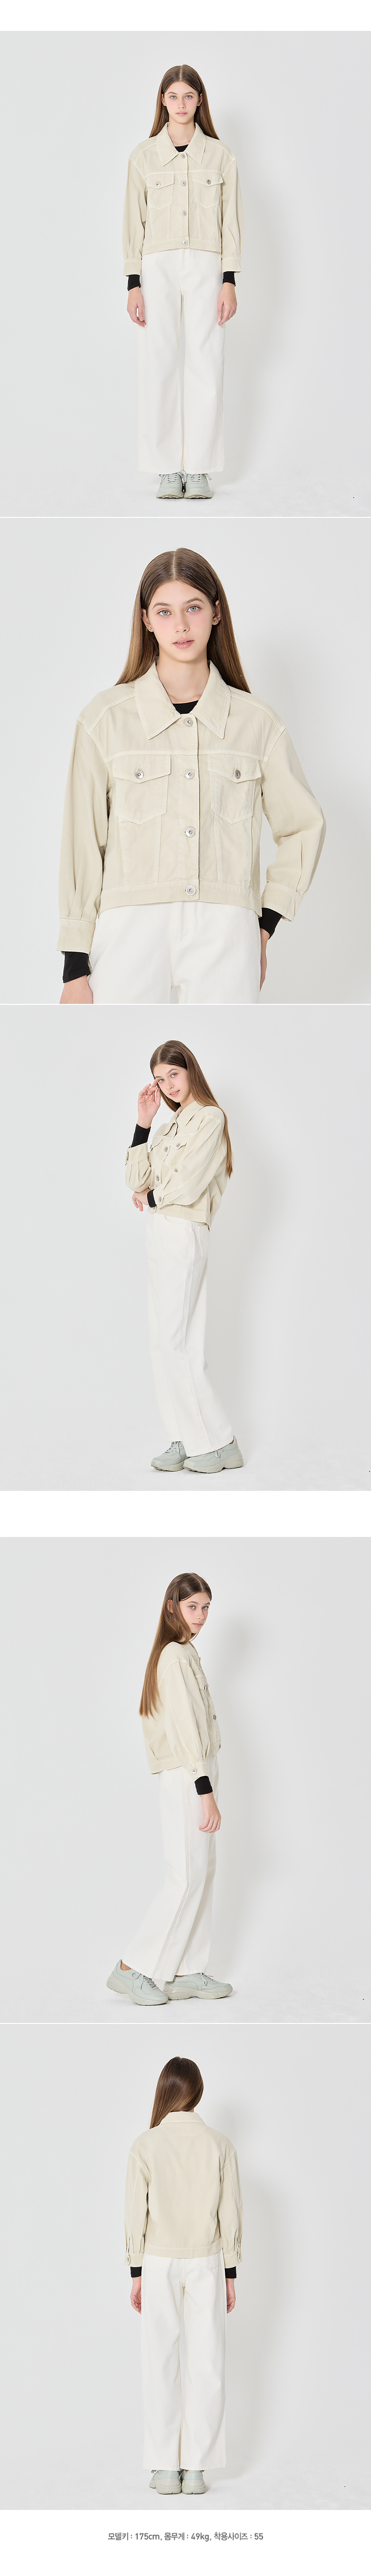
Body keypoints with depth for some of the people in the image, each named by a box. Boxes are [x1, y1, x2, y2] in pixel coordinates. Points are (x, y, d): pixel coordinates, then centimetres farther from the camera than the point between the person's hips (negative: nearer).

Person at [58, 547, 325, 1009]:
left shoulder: (256, 723, 8)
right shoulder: (106, 719, 4)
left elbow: (303, 825, 20)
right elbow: (82, 844, 4)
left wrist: (265, 926, 12)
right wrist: (76, 970, 1)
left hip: (225, 938, 1)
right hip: (130, 935, -1)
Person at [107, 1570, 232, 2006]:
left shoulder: (184, 1653, 16)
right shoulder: (174, 1656, -15)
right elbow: (184, 1727, -20)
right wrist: (206, 1792, -21)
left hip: (195, 1776, 10)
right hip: (188, 1778, -10)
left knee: (201, 1873, 9)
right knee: (187, 1877, -8)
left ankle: (187, 1973, 11)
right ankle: (132, 1968, -3)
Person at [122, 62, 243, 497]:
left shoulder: (219, 156, 6)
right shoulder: (144, 156, 7)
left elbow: (231, 221, 6)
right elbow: (134, 222, 6)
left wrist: (229, 281, -3)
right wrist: (133, 284, -1)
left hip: (206, 267, 0)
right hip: (157, 267, 0)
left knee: (206, 367, -4)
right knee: (158, 367, -5)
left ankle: (199, 469, 1)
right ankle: (168, 469, 0)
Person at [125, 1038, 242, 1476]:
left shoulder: (209, 1118, -8)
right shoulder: (174, 1124, 18)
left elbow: (186, 1188, -16)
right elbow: (137, 1181, 12)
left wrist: (150, 1197, 2)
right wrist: (143, 1123, 7)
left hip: (183, 1236, -9)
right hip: (161, 1235, 9)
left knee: (172, 1341, -11)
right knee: (168, 1341, 6)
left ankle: (220, 1443, -7)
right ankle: (187, 1440, 8)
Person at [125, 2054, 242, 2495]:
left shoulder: (145, 2146, -7)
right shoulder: (220, 2145, -3)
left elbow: (136, 2214, -4)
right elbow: (230, 2213, -1)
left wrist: (137, 2274, 4)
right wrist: (230, 2275, 7)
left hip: (159, 2262, -1)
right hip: (206, 2262, 1)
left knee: (161, 2364, 5)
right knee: (206, 2364, 4)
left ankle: (166, 2468, 5)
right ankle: (196, 2469, 3)